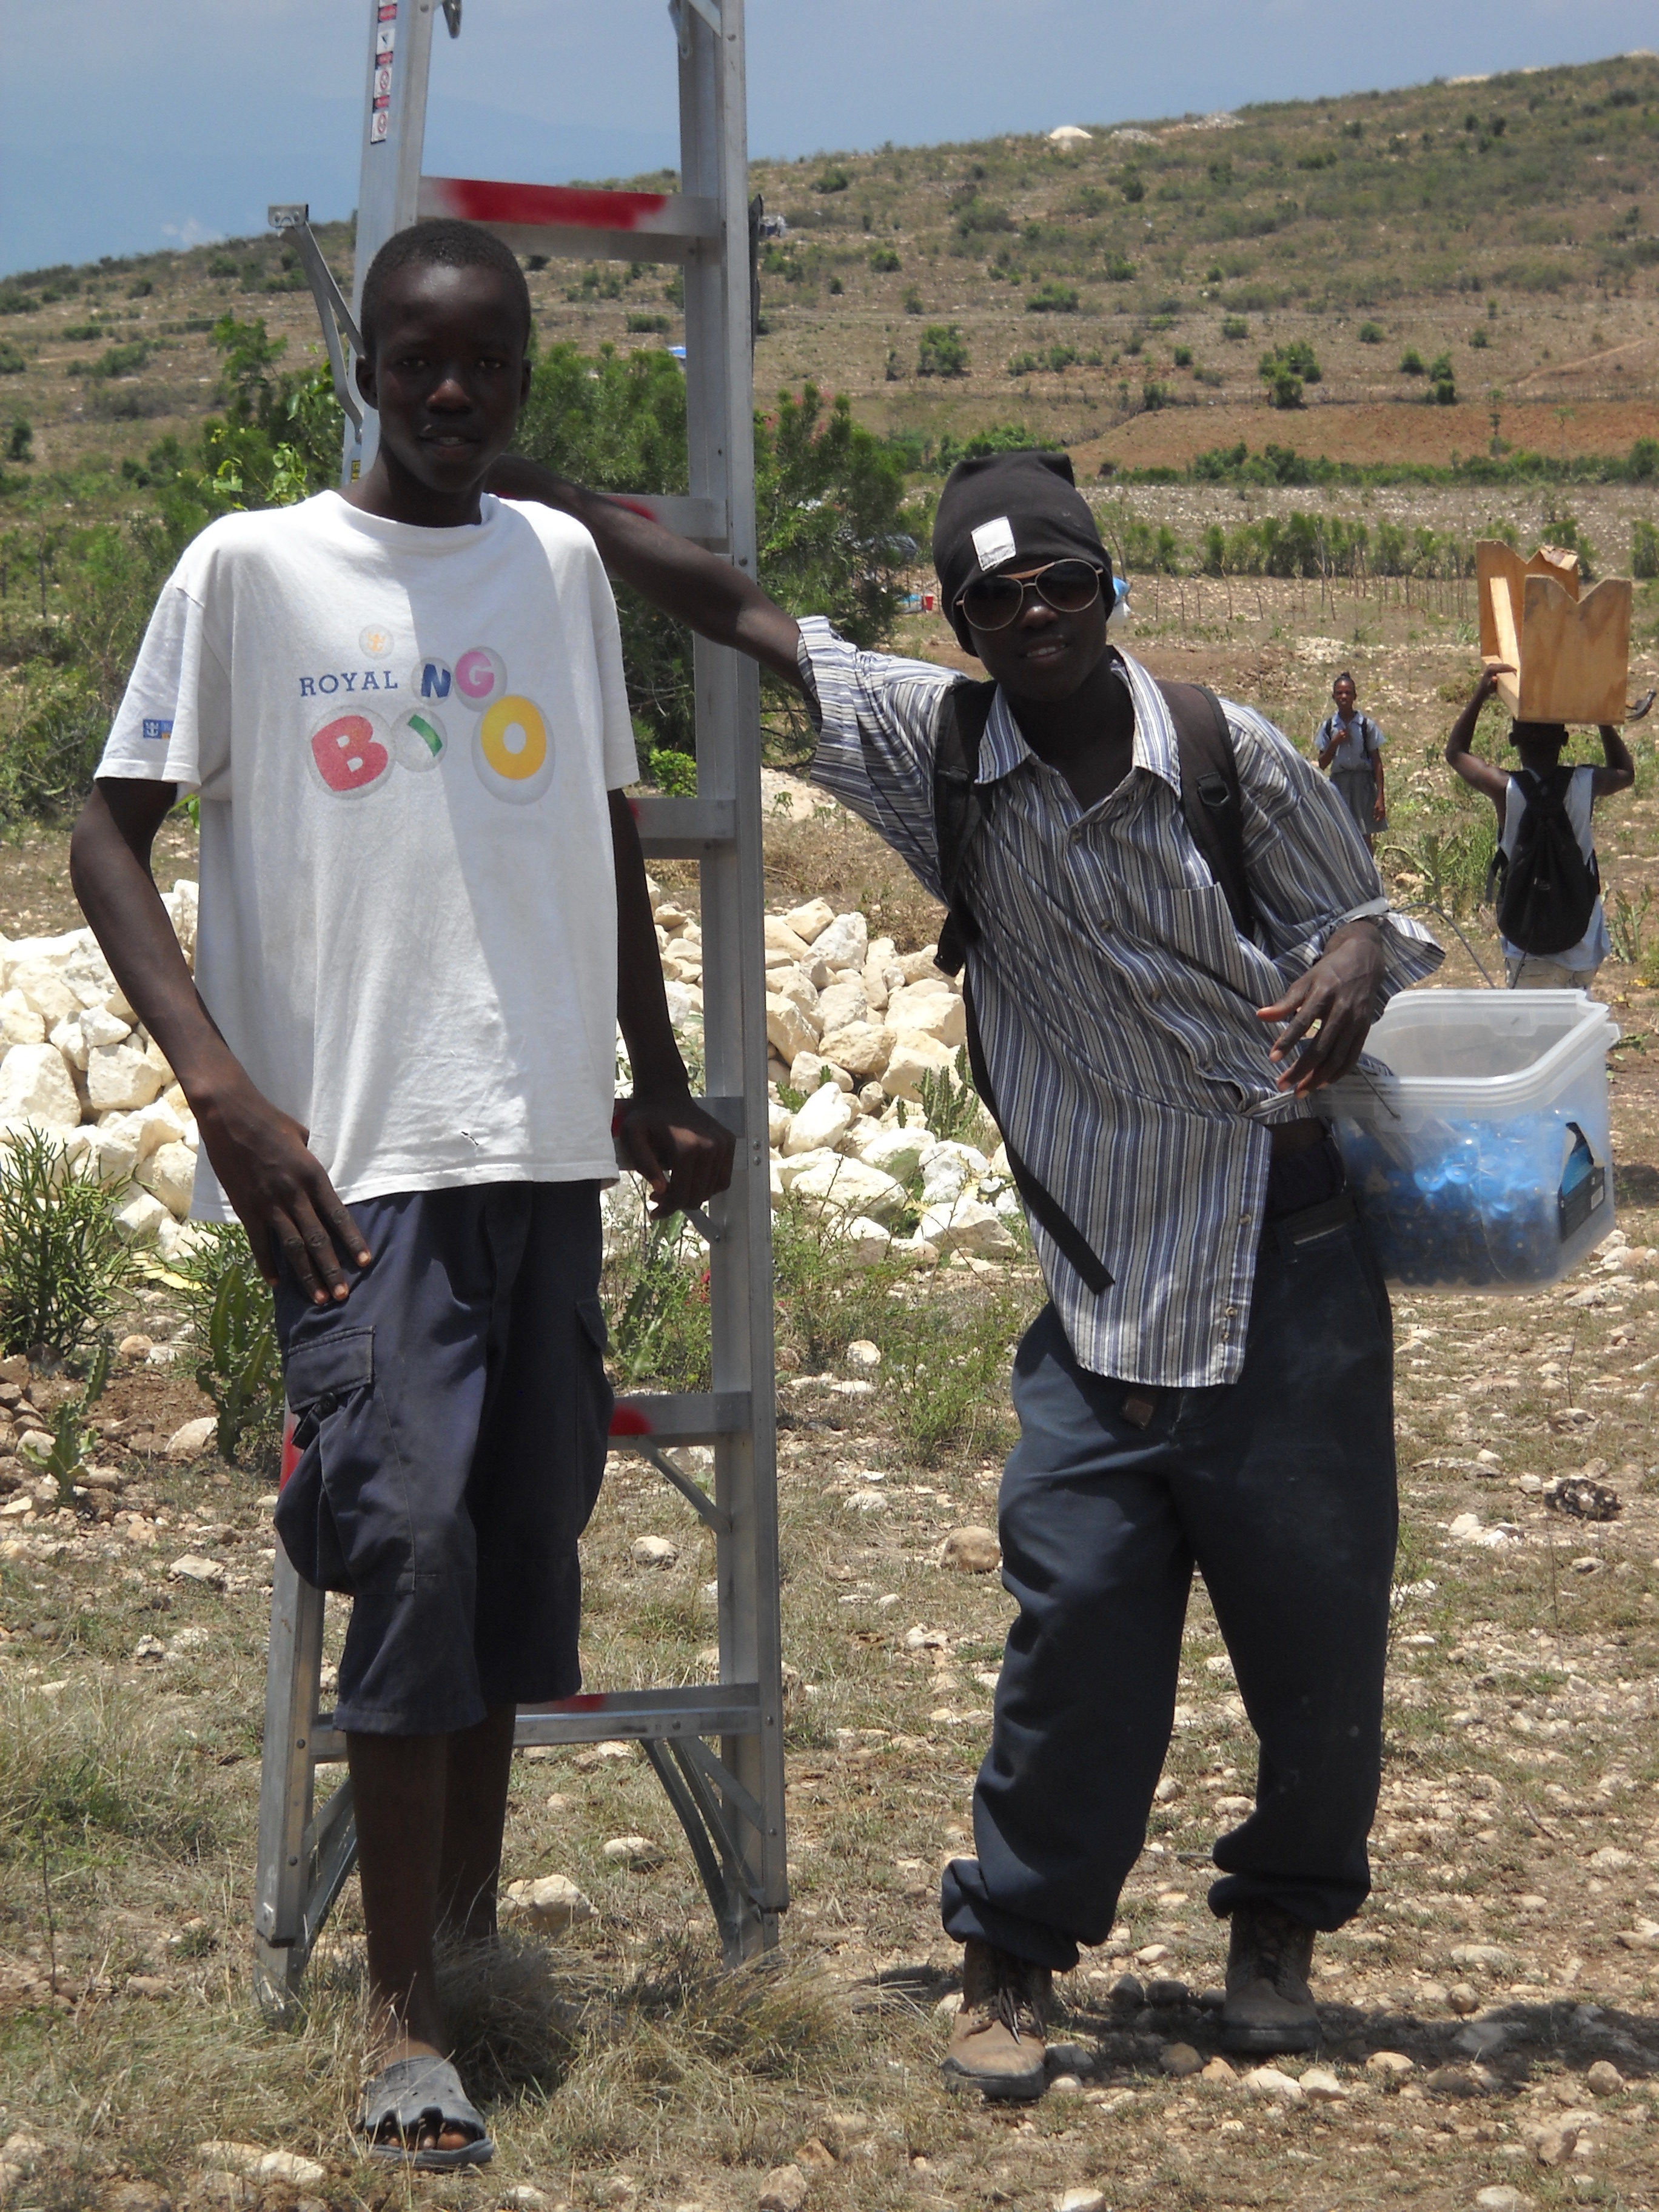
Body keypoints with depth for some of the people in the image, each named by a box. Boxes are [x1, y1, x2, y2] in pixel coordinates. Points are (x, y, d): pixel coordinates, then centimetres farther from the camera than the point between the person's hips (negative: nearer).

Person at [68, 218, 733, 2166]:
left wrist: (663, 1087, 21)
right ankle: (405, 2021, -7)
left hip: (548, 1142, 5)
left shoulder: (561, 563, 12)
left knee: (521, 1541, 9)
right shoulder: (249, 569, -2)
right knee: (414, 1533, -14)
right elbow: (111, 838, -3)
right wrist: (222, 1086, -15)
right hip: (356, 1149, -5)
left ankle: (471, 1921, 24)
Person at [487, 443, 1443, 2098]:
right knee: (1077, 1622, -4)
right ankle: (1008, 1959, 11)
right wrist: (532, 489, 6)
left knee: (1318, 1623, 4)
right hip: (1101, 1287, 1)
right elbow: (741, 615, 4)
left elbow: (1354, 921, 5)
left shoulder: (1236, 756, -5)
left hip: (1286, 1263, -1)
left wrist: (1359, 967, -20)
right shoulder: (936, 748, -1)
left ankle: (1280, 1926, 27)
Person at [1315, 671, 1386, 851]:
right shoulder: (1328, 726, 5)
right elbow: (1323, 764, 7)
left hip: (1363, 783, -2)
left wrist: (1380, 798, -6)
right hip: (1338, 784, 2)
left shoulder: (1366, 725, -1)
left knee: (1365, 839, -3)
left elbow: (1377, 762, 0)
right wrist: (1335, 743, -10)